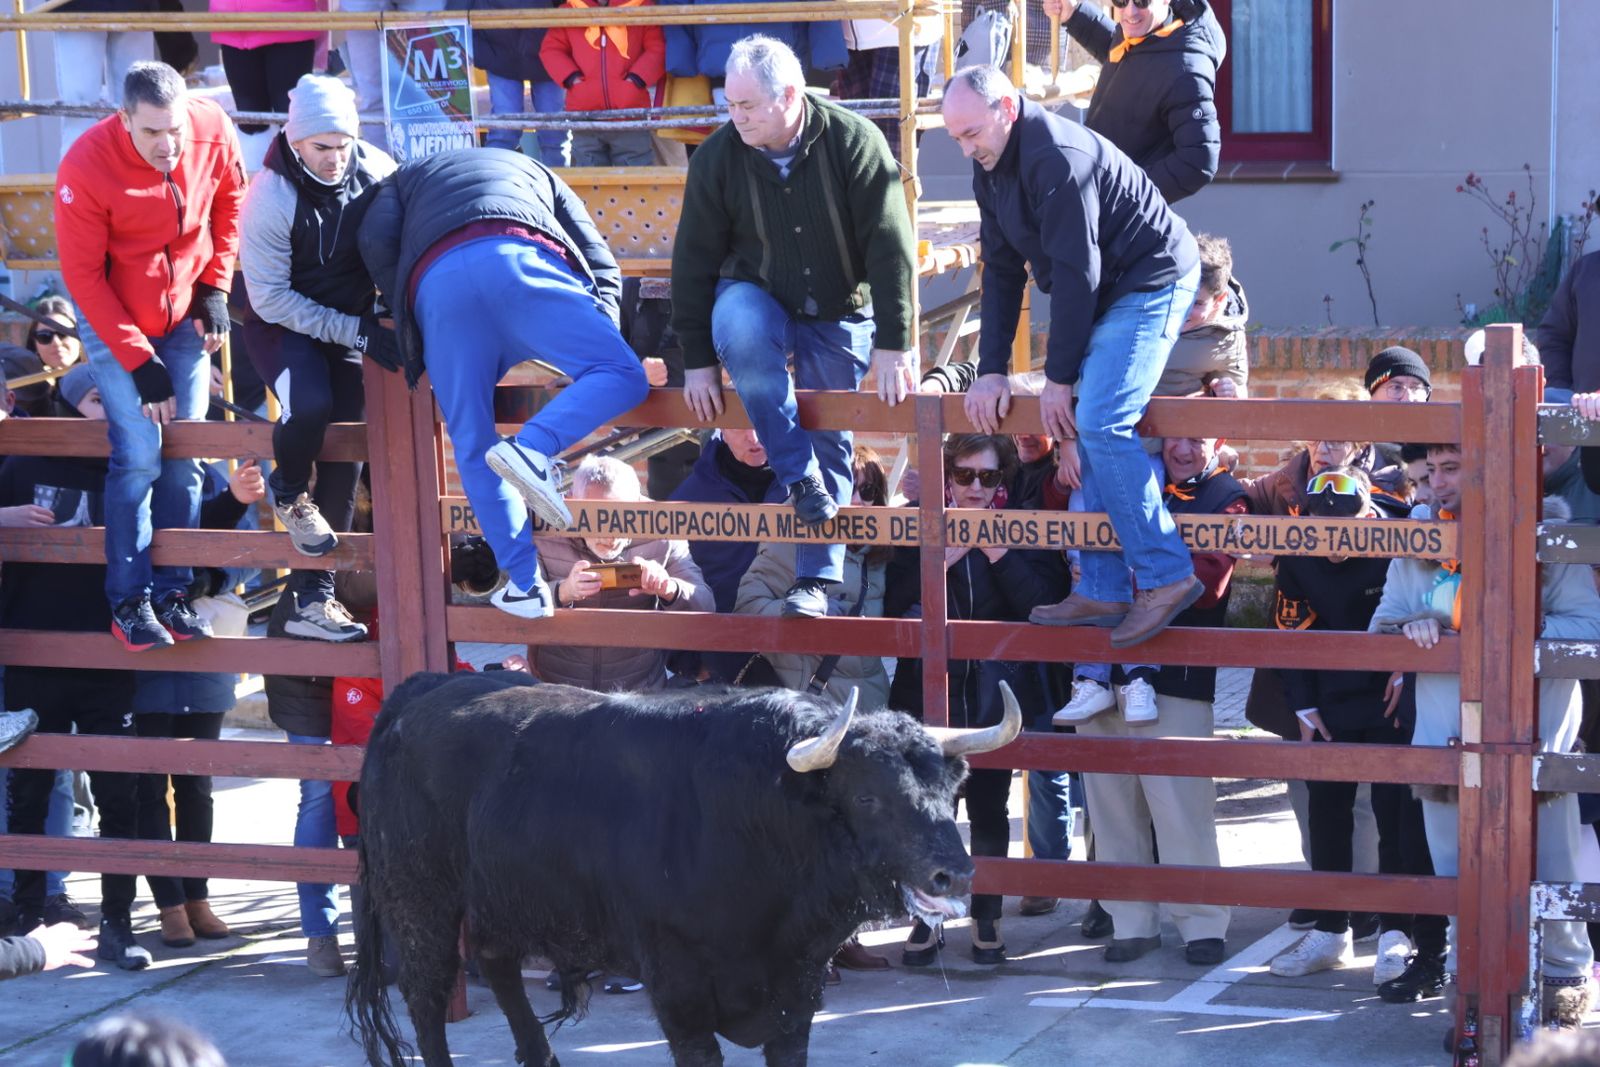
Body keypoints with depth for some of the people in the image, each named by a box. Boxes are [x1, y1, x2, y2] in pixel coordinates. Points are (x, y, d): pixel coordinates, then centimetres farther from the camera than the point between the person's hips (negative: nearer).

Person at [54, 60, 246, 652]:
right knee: (140, 457, -12)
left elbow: (229, 201, 5)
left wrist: (215, 286, -2)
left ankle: (171, 591, 11)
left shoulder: (213, 130, -16)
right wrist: (138, 360, -17)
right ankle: (128, 602, -2)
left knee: (185, 459, 2)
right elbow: (83, 274, -17)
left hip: (186, 318, 4)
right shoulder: (86, 167, -25)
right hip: (115, 324, -4)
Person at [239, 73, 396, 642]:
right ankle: (289, 493, 2)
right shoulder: (269, 199, -24)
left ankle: (312, 597, 7)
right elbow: (270, 297, -20)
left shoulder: (376, 171, -13)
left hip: (353, 323, 4)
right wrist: (355, 331, -24)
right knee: (309, 405, -33)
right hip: (283, 324, -4)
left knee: (346, 453, 0)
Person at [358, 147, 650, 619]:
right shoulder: (532, 171, 42)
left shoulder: (406, 178, 41)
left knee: (473, 446, 8)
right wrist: (594, 336, 21)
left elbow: (377, 243, 16)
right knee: (621, 374, -3)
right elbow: (600, 262, 25)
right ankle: (532, 449, -28)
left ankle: (524, 585, 4)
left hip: (433, 281, 1)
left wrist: (410, 318, 24)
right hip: (515, 257, -1)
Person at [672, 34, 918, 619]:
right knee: (737, 323, -35)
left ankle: (816, 579, 8)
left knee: (831, 441, -1)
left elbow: (889, 246, -17)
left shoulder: (853, 142, -19)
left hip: (840, 314, 0)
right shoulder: (718, 156, -14)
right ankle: (799, 476, -25)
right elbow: (695, 258, -8)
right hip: (760, 301, 0)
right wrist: (698, 360, -8)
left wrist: (893, 346, -19)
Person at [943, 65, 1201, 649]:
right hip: (1108, 293, 10)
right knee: (1088, 430, 6)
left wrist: (1059, 377, -19)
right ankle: (1103, 590, 10)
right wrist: (991, 369, 2)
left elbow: (1076, 272, -25)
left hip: (1152, 282, -10)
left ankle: (1165, 575, -13)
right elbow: (1003, 269, 9)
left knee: (1098, 423, -20)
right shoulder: (990, 166, 4)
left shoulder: (1059, 158, -26)